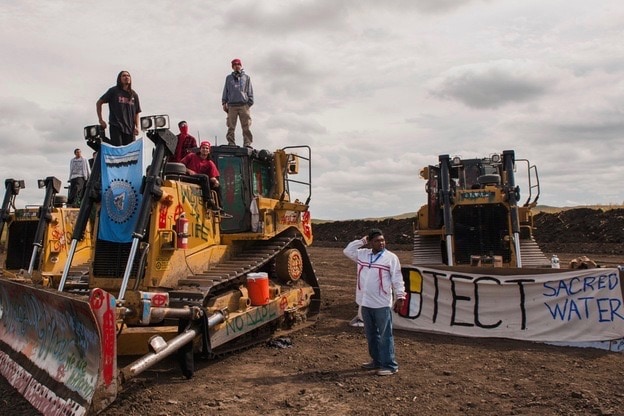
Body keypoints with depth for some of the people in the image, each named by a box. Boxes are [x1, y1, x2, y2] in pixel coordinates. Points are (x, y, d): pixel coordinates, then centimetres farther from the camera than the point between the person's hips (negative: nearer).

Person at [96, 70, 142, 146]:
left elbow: (136, 113, 14)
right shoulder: (114, 91, 5)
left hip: (130, 129, 4)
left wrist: (137, 127, 0)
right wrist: (100, 120, 0)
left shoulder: (134, 95, 14)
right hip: (116, 127, -3)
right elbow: (99, 103, 8)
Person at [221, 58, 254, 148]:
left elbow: (250, 92, 13)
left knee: (246, 127, -8)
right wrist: (224, 103, 7)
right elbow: (225, 91, 18)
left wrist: (250, 103, 2)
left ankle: (247, 144, -7)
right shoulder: (229, 78, 20)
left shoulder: (246, 77, 17)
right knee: (231, 127, -3)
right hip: (231, 105, 1)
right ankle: (231, 144, -1)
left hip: (244, 105, -1)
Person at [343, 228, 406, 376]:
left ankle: (389, 365, 7)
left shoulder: (391, 257, -6)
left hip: (382, 304, -6)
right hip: (365, 303, 6)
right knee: (371, 335, 16)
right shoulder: (362, 254, 7)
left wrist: (400, 296, -13)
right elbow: (347, 250, 9)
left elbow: (397, 279, -7)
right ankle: (377, 361, 30)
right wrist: (362, 241, 3)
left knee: (385, 335, -1)